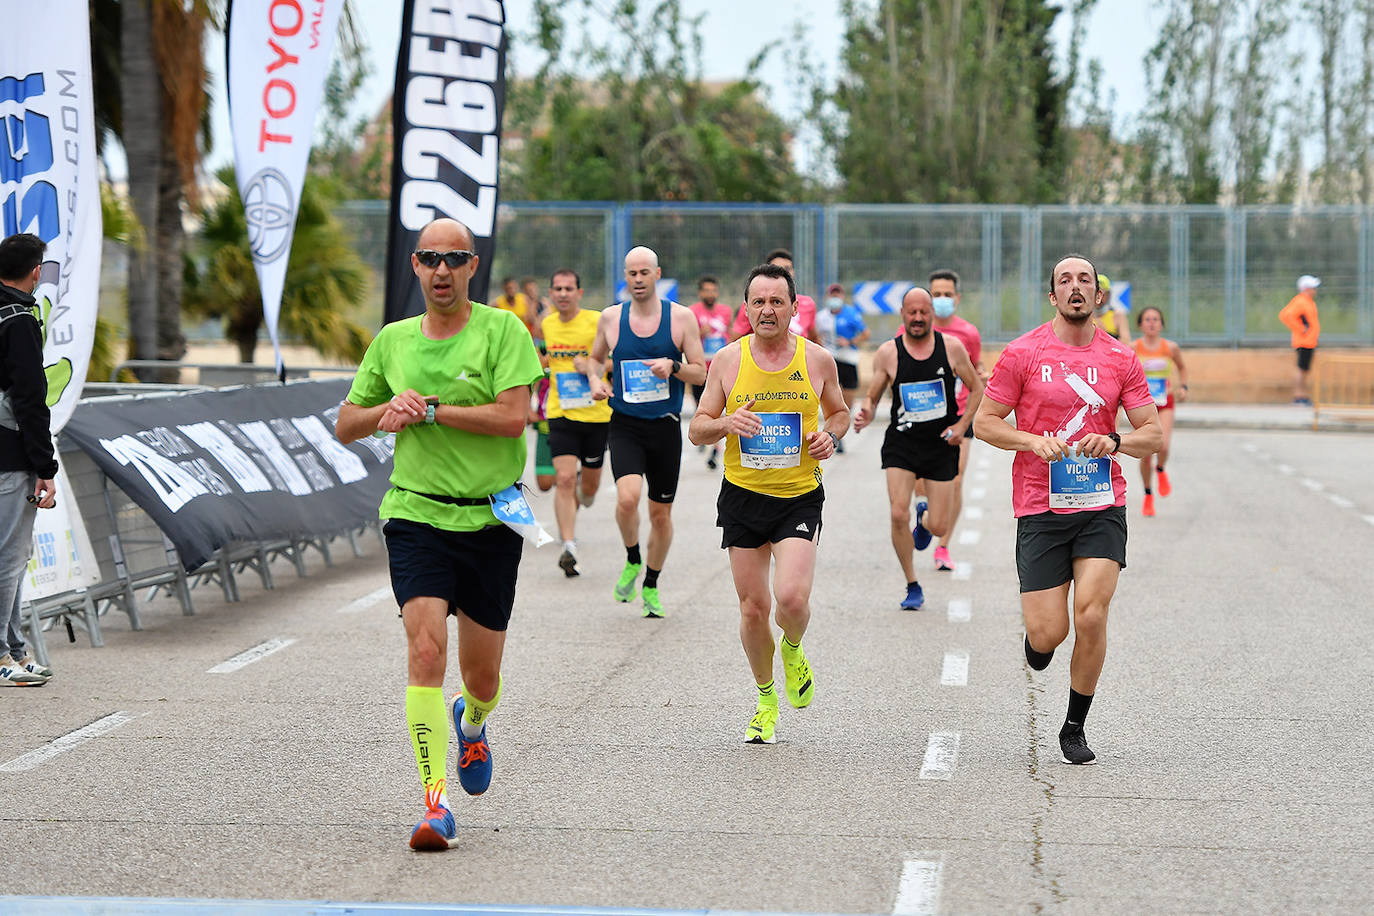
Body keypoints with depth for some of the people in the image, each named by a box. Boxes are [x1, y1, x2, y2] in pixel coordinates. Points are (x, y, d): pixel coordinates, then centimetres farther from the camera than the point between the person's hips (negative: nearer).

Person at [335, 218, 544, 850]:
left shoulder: (502, 330, -3)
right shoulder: (392, 340, 9)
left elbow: (512, 417, -15)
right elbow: (345, 426, 16)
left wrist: (428, 409, -15)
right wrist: (389, 409, -4)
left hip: (491, 519, -1)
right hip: (416, 513, 1)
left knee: (482, 673, 8)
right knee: (426, 647, -19)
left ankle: (471, 723, 47)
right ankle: (435, 802, -19)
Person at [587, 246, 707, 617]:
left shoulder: (682, 318, -1)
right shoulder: (611, 318, 4)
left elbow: (700, 373, 2)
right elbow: (596, 357, 20)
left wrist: (673, 366, -19)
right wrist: (595, 380, -1)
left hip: (665, 426, 0)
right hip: (625, 425, 0)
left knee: (661, 513, 8)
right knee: (627, 498, -23)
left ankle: (651, 586, 29)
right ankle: (632, 562, 5)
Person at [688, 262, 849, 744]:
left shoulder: (817, 360, 0)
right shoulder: (728, 360, 0)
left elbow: (839, 412, 17)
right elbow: (697, 429, 4)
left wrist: (830, 436, -5)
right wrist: (726, 423, -17)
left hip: (800, 498, -1)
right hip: (743, 496, 1)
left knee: (792, 599, -18)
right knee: (753, 606, 4)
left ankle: (793, 650, 18)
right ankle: (766, 699, 27)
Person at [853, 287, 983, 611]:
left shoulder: (952, 347, -2)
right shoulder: (888, 352, -3)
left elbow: (976, 389, 9)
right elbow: (871, 396, 5)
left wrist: (962, 425, -4)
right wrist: (865, 413, -18)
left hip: (941, 444, 0)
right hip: (901, 443, 0)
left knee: (940, 528, -2)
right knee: (898, 515, -16)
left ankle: (924, 517, 39)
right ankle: (912, 587, 5)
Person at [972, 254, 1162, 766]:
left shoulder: (1120, 359, 5)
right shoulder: (1022, 353, 0)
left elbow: (1154, 434, 8)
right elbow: (984, 422, 3)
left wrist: (1115, 442, -13)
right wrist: (1033, 441, -14)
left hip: (1102, 507, 1)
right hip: (1040, 509, -1)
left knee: (1091, 617, -13)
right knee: (1049, 633, -6)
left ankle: (1075, 728, 6)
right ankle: (1036, 634, 34)